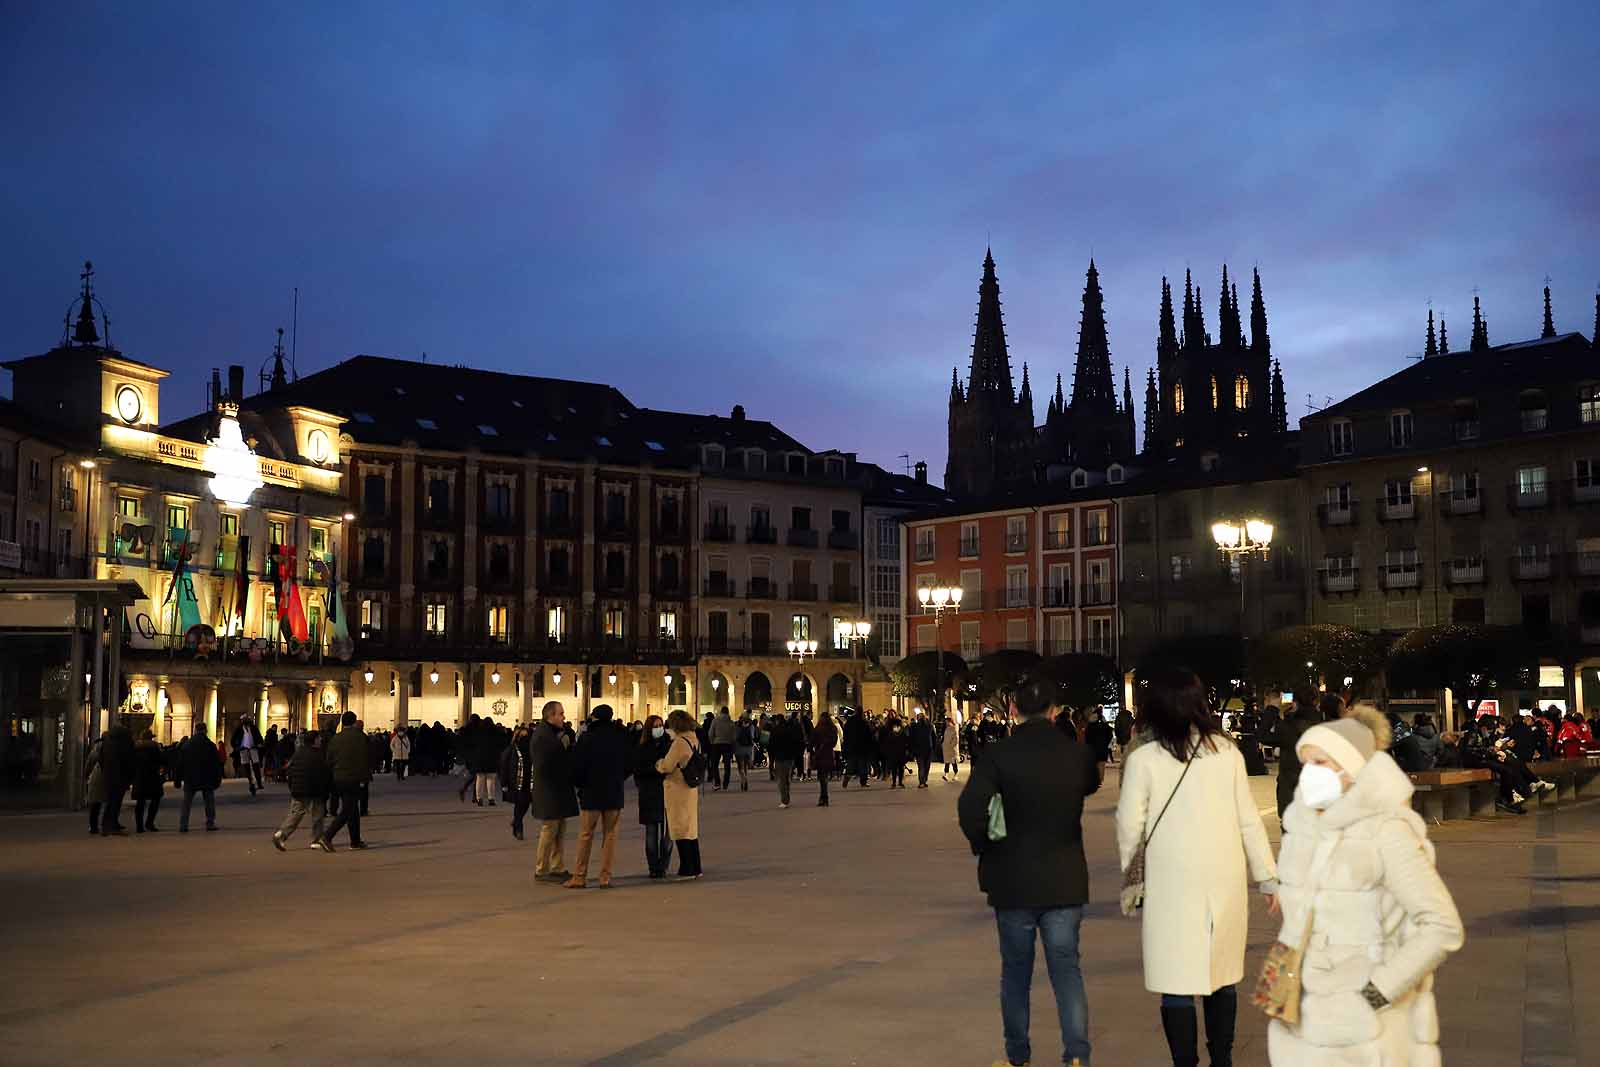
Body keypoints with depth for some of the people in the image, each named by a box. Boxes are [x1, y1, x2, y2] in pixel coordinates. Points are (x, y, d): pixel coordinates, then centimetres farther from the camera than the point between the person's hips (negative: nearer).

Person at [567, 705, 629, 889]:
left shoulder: (587, 738, -10)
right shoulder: (621, 737, 0)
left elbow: (577, 766, -7)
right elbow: (628, 765, 8)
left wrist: (580, 784, 10)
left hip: (591, 793, -2)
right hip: (615, 794, 2)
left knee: (585, 835, 5)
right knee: (610, 835, 6)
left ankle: (580, 876, 7)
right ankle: (605, 877, 5)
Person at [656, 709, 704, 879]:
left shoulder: (679, 742, -19)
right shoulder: (695, 740, 7)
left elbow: (666, 766, -18)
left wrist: (658, 763, 3)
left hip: (677, 789, -9)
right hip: (691, 788, 9)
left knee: (680, 829, -2)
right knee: (692, 829, 16)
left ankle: (686, 870, 0)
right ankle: (696, 868, 22)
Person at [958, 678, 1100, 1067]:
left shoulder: (997, 755, -13)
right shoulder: (1077, 754, -3)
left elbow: (970, 806, -26)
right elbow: (1092, 783, 20)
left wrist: (982, 846, -9)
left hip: (1013, 882, -1)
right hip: (1065, 881, 2)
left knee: (1015, 971, 14)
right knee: (1067, 969, 9)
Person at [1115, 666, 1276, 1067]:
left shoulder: (1143, 758, -9)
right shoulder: (1226, 750, 0)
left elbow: (1130, 827, -4)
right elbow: (1248, 819, 3)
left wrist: (1130, 876, 12)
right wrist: (1267, 875, 12)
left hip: (1173, 884, -4)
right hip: (1225, 880, 4)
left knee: (1178, 983, 1)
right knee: (1221, 974, 15)